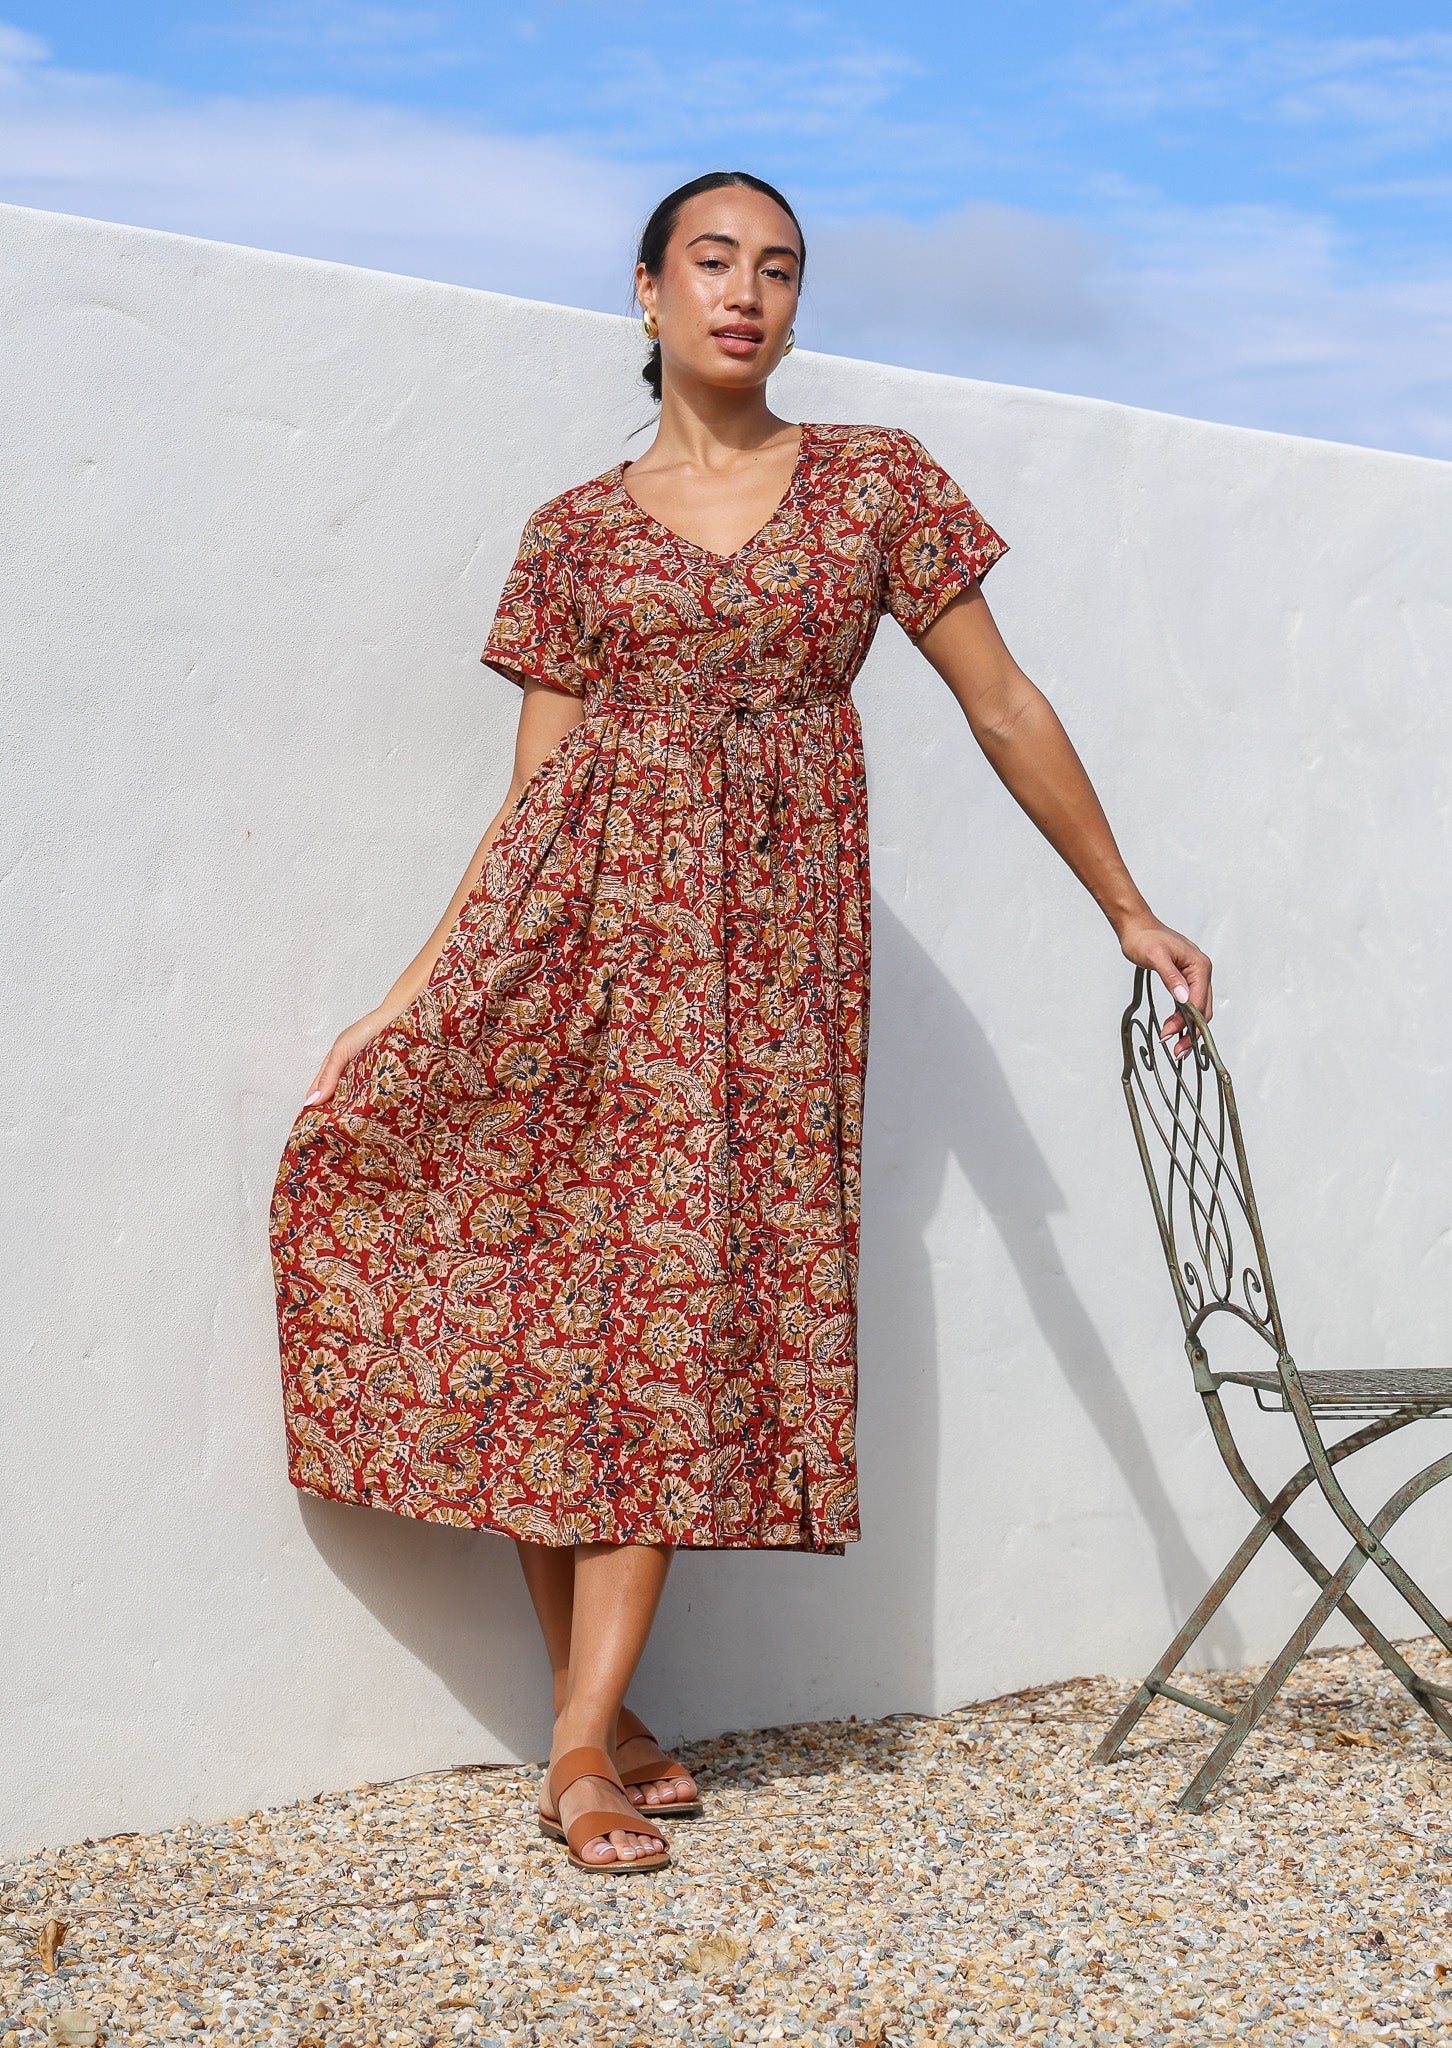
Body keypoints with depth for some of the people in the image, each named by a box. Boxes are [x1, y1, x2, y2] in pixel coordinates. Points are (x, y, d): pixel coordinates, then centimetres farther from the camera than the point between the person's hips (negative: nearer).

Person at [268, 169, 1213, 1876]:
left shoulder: (877, 482, 9)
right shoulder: (576, 532, 10)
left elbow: (1003, 707, 12)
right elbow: (533, 791, 7)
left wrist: (1126, 909, 14)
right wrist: (409, 995, 1)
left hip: (770, 933, 0)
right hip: (584, 909, 1)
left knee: (686, 1300, -5)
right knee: (549, 1279, -9)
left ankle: (584, 1750, -2)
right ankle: (592, 1712, 5)